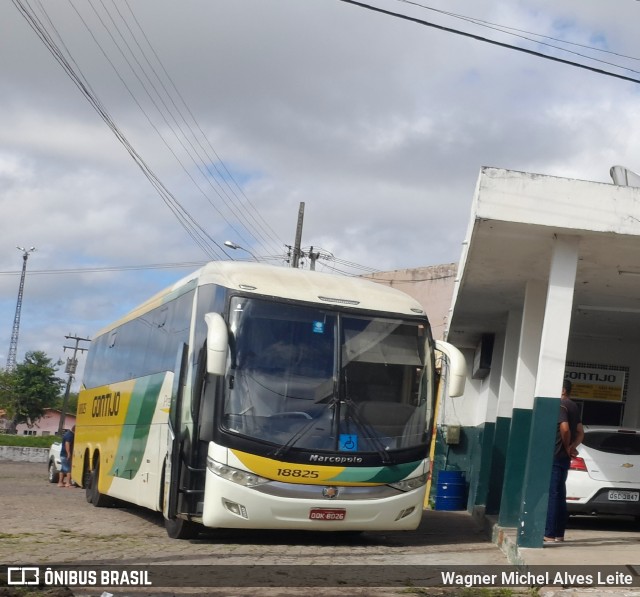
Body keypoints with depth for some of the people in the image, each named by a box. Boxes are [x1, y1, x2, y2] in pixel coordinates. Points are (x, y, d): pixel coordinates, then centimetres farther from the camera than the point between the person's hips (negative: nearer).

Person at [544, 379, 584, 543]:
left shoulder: (560, 405, -12)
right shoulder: (574, 407, 17)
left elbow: (565, 429, -23)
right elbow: (580, 432, 17)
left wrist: (567, 448, -9)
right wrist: (572, 447, 2)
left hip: (555, 456, -9)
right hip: (564, 458, 9)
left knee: (552, 494, -8)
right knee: (559, 494, 12)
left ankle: (550, 534, -8)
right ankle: (559, 533, 14)